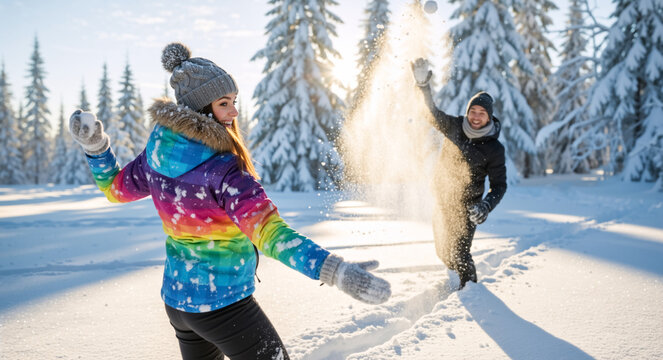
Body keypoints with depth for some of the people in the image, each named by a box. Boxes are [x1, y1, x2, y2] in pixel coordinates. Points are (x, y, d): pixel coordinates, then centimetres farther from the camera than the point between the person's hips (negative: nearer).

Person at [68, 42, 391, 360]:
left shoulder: (158, 152, -4)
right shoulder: (223, 170, -27)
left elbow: (115, 187, 12)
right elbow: (268, 231, -39)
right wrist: (333, 270, -46)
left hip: (175, 297, 8)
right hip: (223, 303, -8)